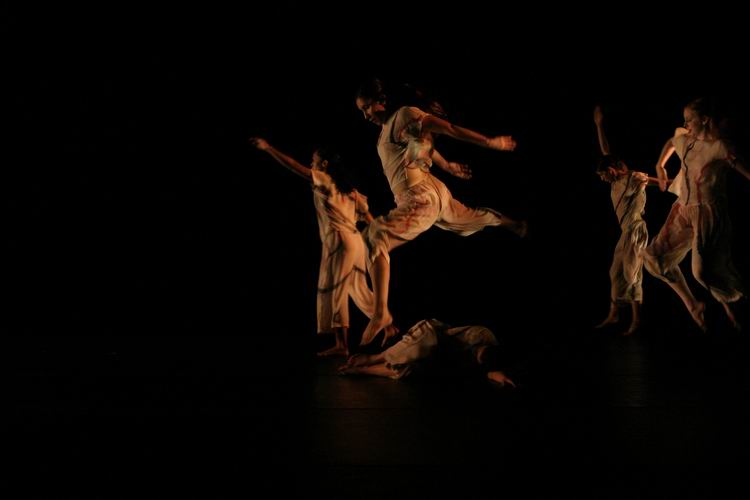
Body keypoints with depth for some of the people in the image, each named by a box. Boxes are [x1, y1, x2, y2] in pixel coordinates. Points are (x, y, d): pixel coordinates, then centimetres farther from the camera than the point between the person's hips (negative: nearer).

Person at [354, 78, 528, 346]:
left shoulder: (404, 115, -13)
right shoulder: (386, 126, 14)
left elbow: (450, 129, -12)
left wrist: (490, 142, -9)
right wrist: (447, 166, 43)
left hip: (422, 195, -10)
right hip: (428, 194, 10)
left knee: (375, 236, -28)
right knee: (469, 219, 35)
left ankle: (381, 312, -37)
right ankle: (514, 224, 63)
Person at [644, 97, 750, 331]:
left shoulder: (720, 148, -12)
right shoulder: (684, 141, 9)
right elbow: (670, 143, 34)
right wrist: (660, 167, 34)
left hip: (708, 212, -8)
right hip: (683, 209, 8)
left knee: (703, 270, -16)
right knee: (657, 257, 3)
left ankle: (729, 302, 15)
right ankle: (692, 305, 15)